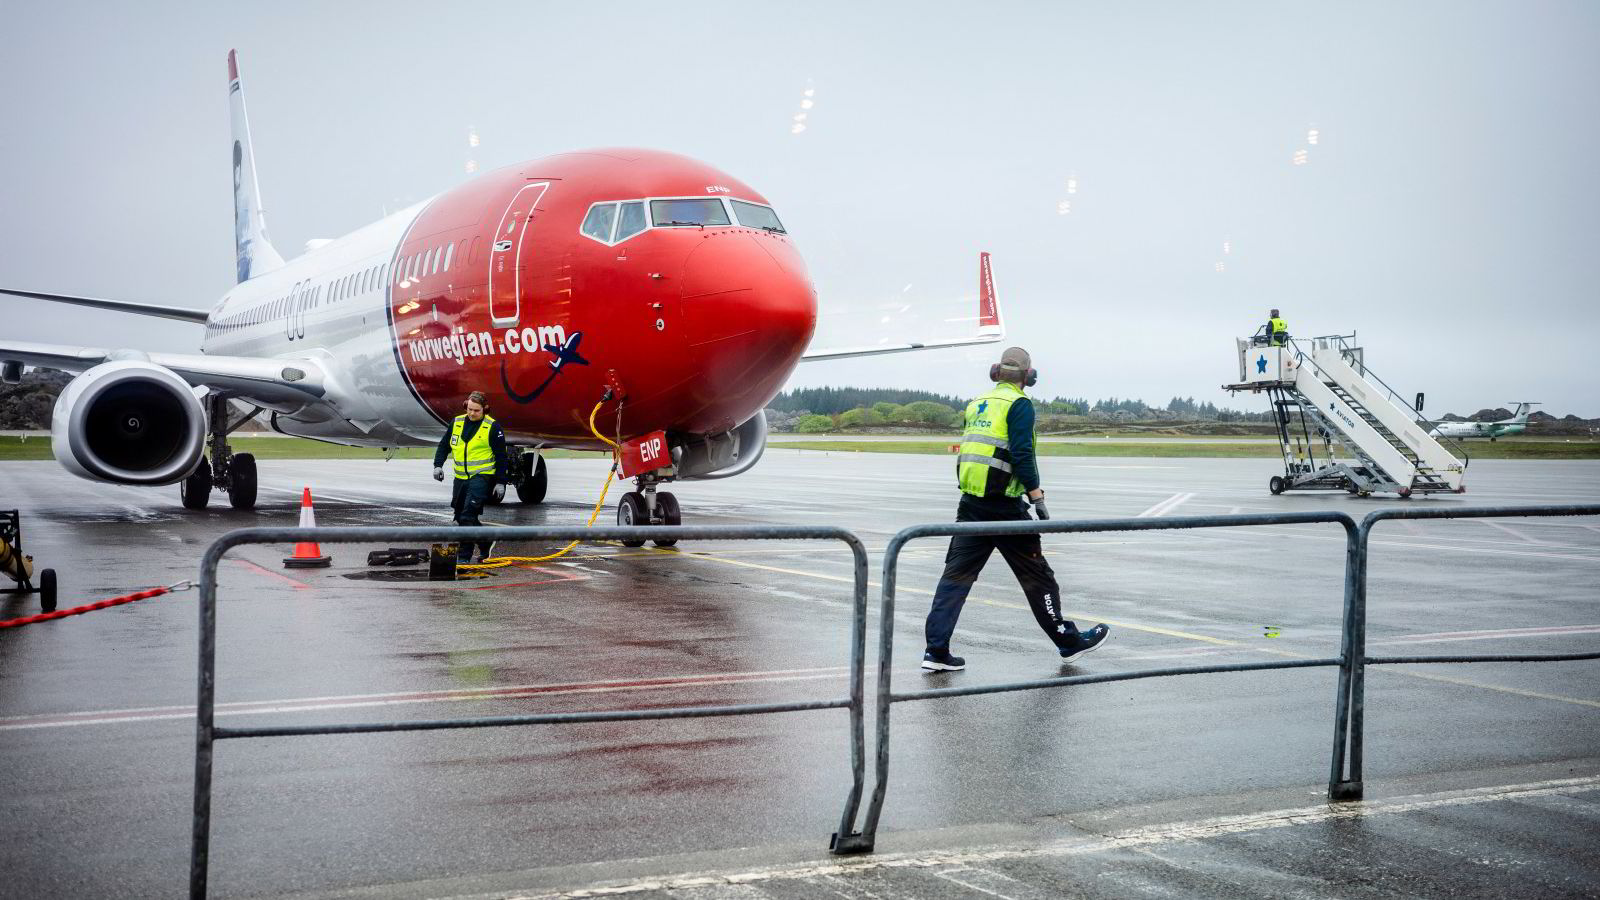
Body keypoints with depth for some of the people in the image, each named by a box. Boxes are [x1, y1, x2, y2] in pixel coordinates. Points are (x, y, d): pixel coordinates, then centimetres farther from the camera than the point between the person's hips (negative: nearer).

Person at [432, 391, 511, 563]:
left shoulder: (492, 427, -6)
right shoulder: (457, 422, 8)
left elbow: (501, 456, -4)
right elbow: (444, 445, 16)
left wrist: (500, 482, -6)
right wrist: (438, 465, 1)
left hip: (482, 477, -7)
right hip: (461, 477, 7)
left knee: (468, 515, -18)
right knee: (460, 516, 13)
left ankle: (464, 555, -14)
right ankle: (486, 543, 32)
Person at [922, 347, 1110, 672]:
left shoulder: (978, 404, 15)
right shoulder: (1019, 404, -6)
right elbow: (1022, 455, -16)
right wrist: (1038, 498, -11)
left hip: (971, 504, 6)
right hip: (1004, 507, -6)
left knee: (956, 575, 4)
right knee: (1037, 575, 7)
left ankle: (936, 650, -2)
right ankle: (1069, 641, 19)